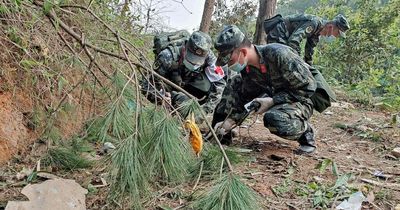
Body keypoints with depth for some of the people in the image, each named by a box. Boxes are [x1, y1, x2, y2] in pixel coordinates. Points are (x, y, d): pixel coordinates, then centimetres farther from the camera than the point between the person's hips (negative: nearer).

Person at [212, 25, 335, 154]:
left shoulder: (279, 54, -30)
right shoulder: (246, 68, -7)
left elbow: (308, 87, -25)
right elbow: (246, 97, 3)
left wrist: (273, 101, -27)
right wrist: (230, 120, -11)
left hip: (301, 99, -7)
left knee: (274, 119, -39)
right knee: (235, 85, -7)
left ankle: (306, 134, -7)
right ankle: (222, 134, 1)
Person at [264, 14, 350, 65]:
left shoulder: (317, 33, 8)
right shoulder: (314, 23, -24)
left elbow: (309, 51, 18)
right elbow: (294, 40, -35)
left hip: (283, 39, 10)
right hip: (277, 35, -10)